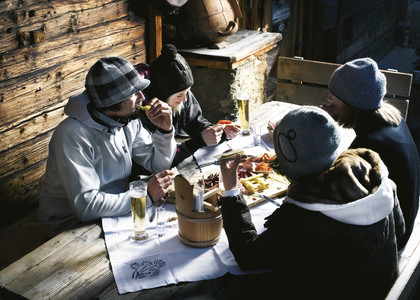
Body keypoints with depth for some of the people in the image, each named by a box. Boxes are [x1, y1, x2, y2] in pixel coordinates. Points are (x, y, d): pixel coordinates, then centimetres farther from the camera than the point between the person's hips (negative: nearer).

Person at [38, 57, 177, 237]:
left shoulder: (128, 121, -4)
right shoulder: (73, 135, -28)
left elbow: (159, 165, 6)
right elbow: (86, 206, -33)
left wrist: (165, 130, -12)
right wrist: (146, 195, -30)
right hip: (71, 227, -7)